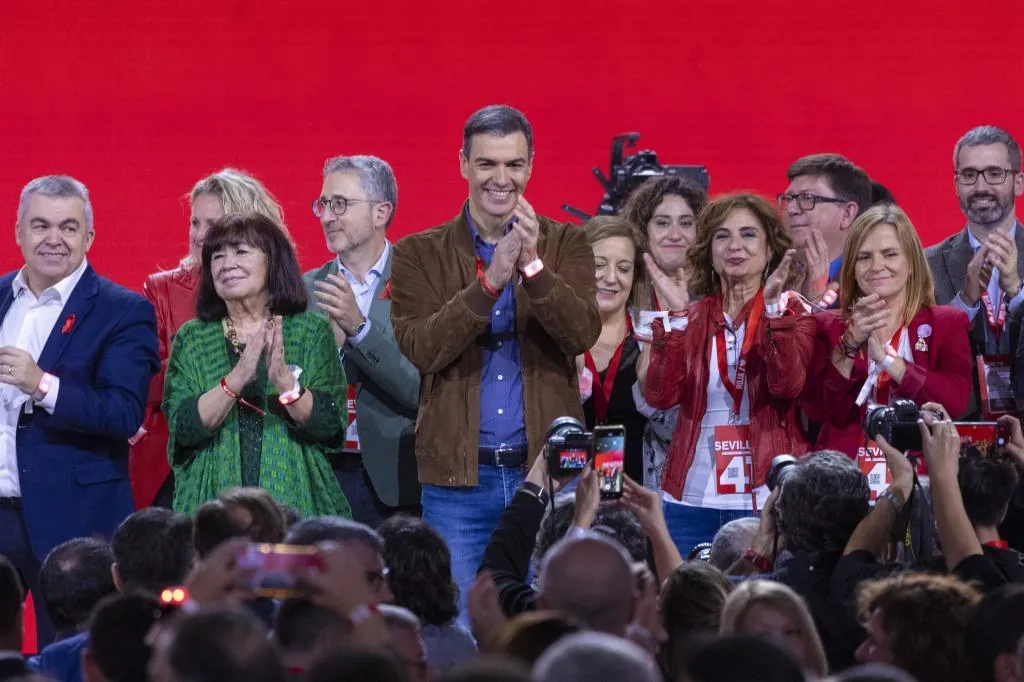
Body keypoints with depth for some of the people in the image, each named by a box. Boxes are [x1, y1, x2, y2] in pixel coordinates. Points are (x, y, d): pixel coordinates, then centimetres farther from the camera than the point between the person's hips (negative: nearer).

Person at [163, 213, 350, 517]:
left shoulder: (311, 332, 4)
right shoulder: (191, 339, 7)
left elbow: (329, 426, -6)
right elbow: (183, 429, -6)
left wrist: (284, 379, -22)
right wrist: (237, 378, -20)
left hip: (296, 502, -1)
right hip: (212, 501, 1)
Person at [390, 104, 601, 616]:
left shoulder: (565, 245, 7)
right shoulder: (420, 254, 5)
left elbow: (583, 334, -9)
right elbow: (419, 348, -11)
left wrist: (534, 267, -23)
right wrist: (489, 283, -22)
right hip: (458, 477, -1)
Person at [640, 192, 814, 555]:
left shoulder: (793, 318, 3)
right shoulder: (689, 320, 10)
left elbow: (787, 385, -16)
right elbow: (660, 395, -5)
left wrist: (772, 307, -21)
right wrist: (671, 315, -11)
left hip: (766, 499, -2)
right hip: (693, 501, 3)